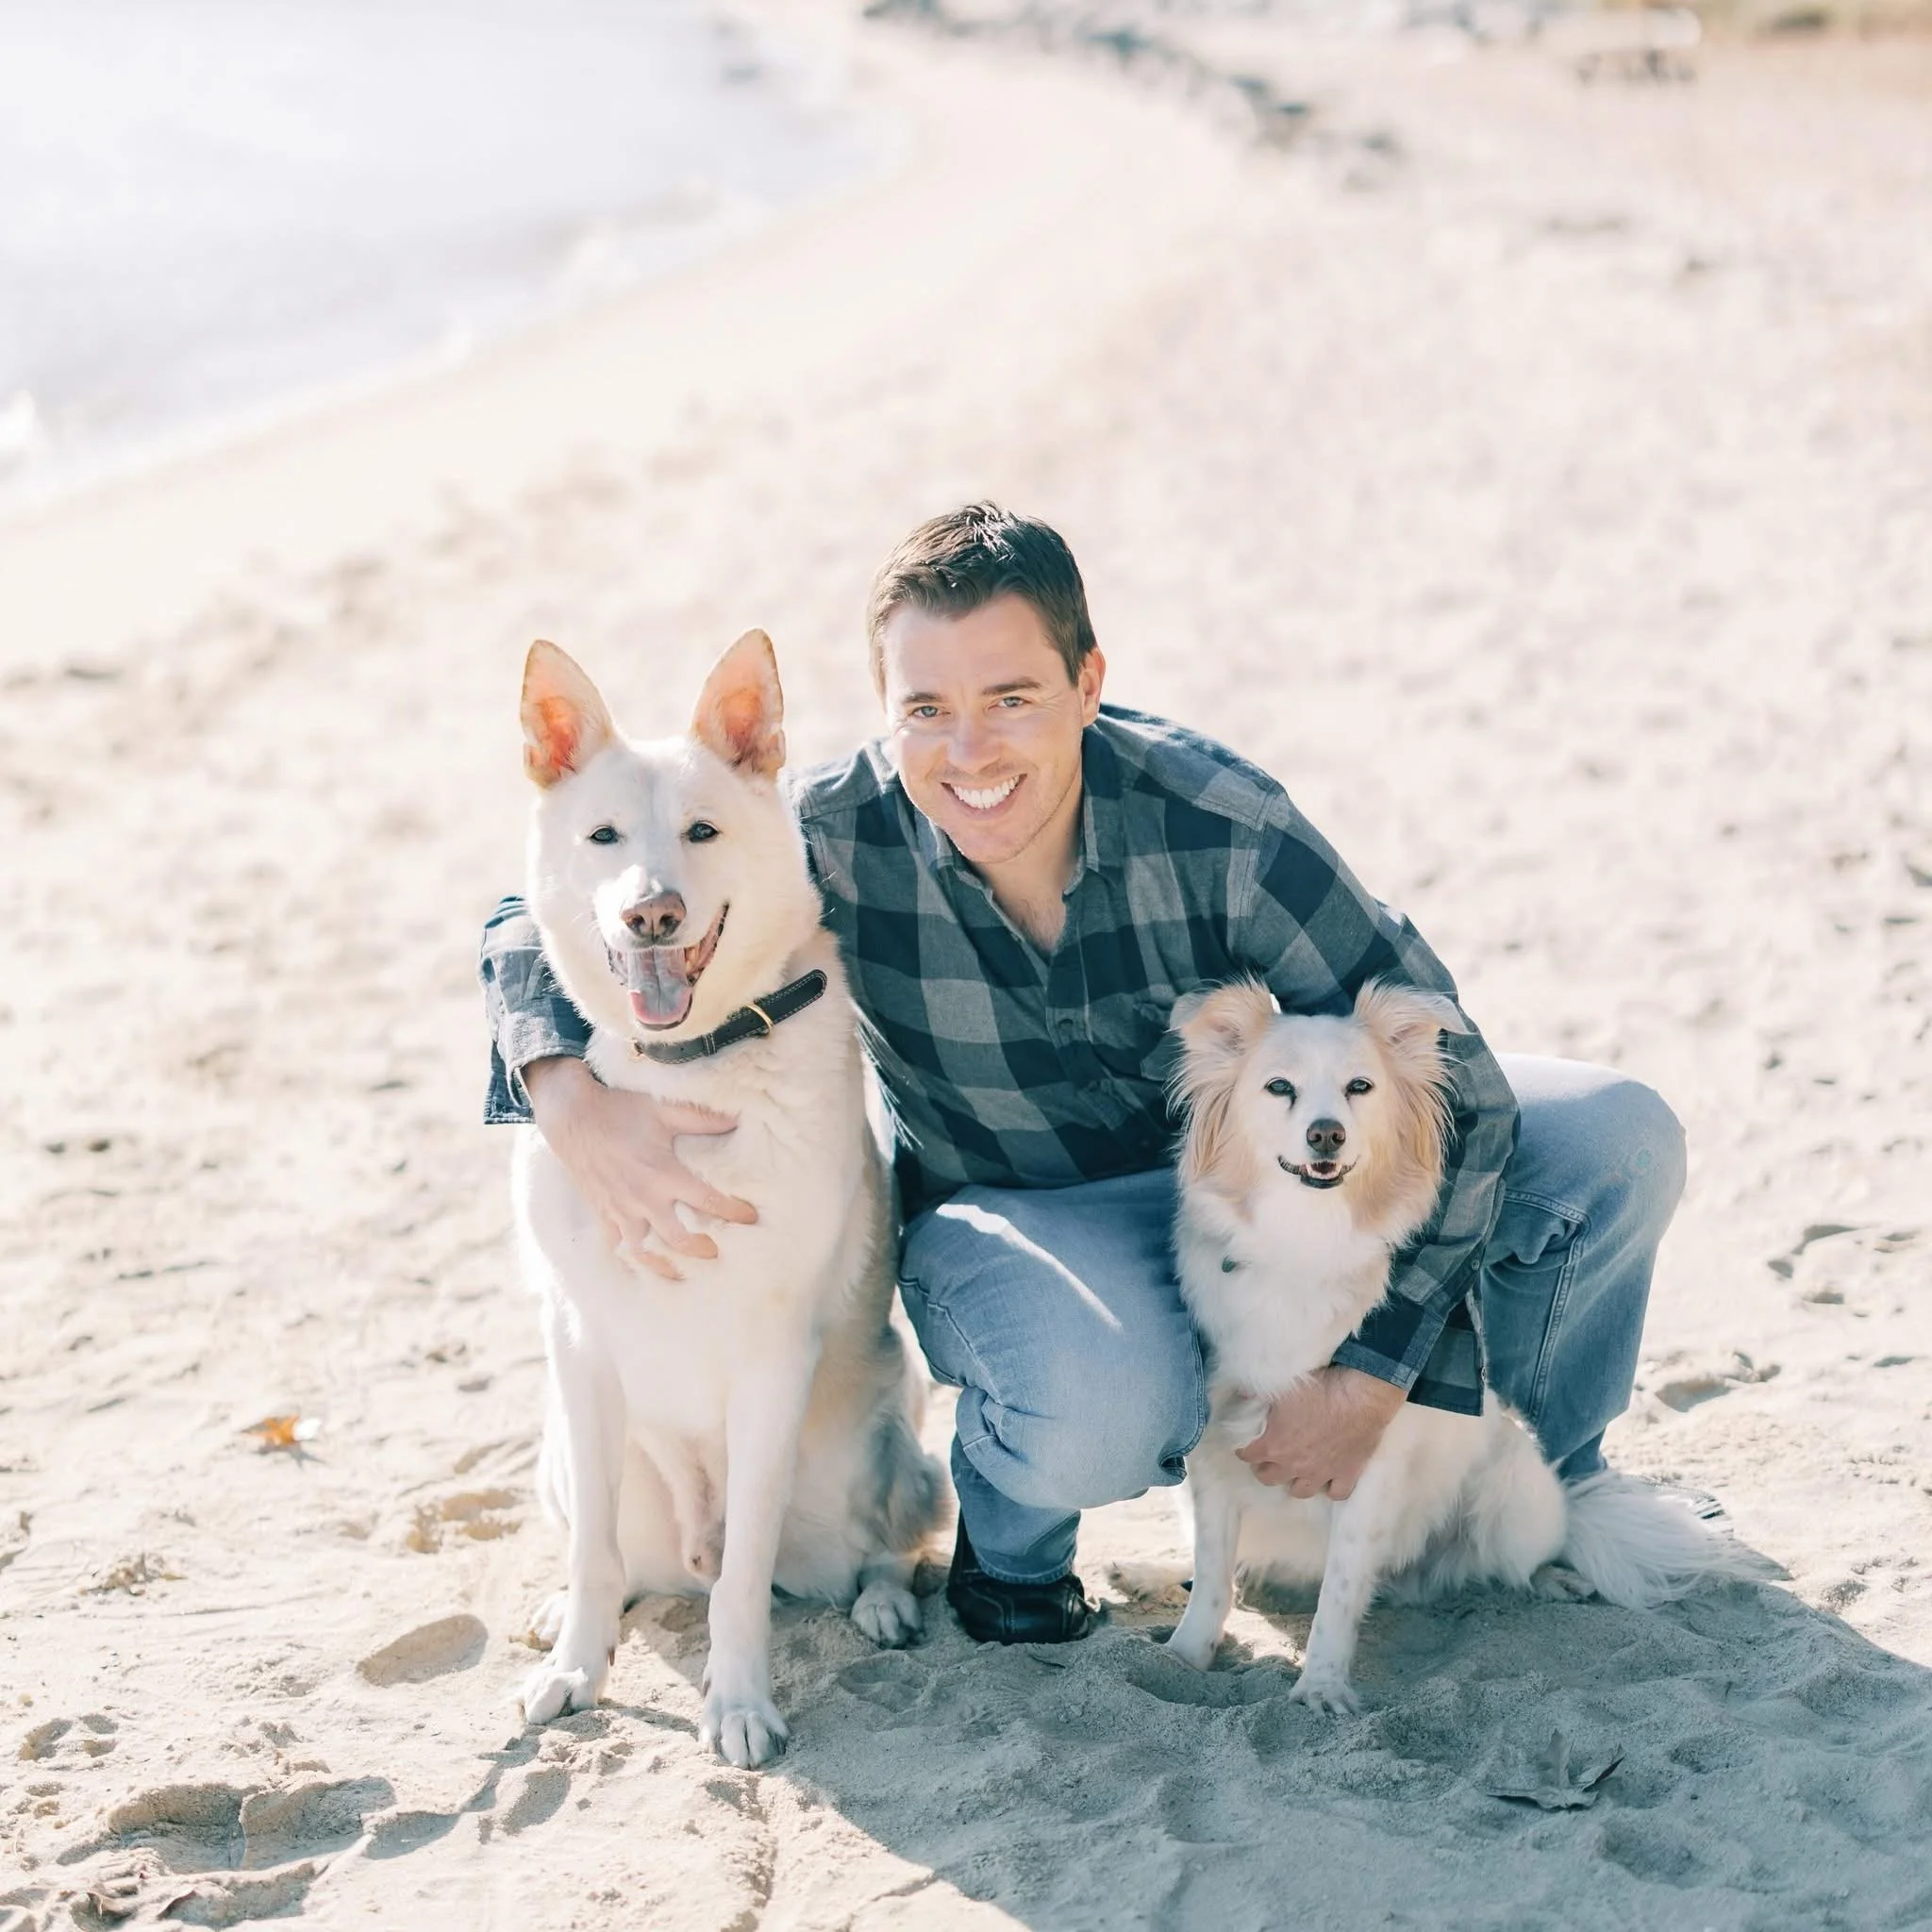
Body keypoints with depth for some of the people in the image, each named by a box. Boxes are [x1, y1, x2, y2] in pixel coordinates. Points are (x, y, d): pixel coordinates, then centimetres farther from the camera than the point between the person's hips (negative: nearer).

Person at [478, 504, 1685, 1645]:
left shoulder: (1215, 824, -26)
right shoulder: (838, 841, -24)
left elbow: (1448, 1081, -22)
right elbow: (538, 927, -15)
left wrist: (1373, 1374, -24)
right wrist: (578, 1106, -37)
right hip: (1014, 1216, -2)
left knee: (1618, 1143, -14)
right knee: (1102, 1406, -40)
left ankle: (1552, 1482, 17)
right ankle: (1009, 1538, 1)